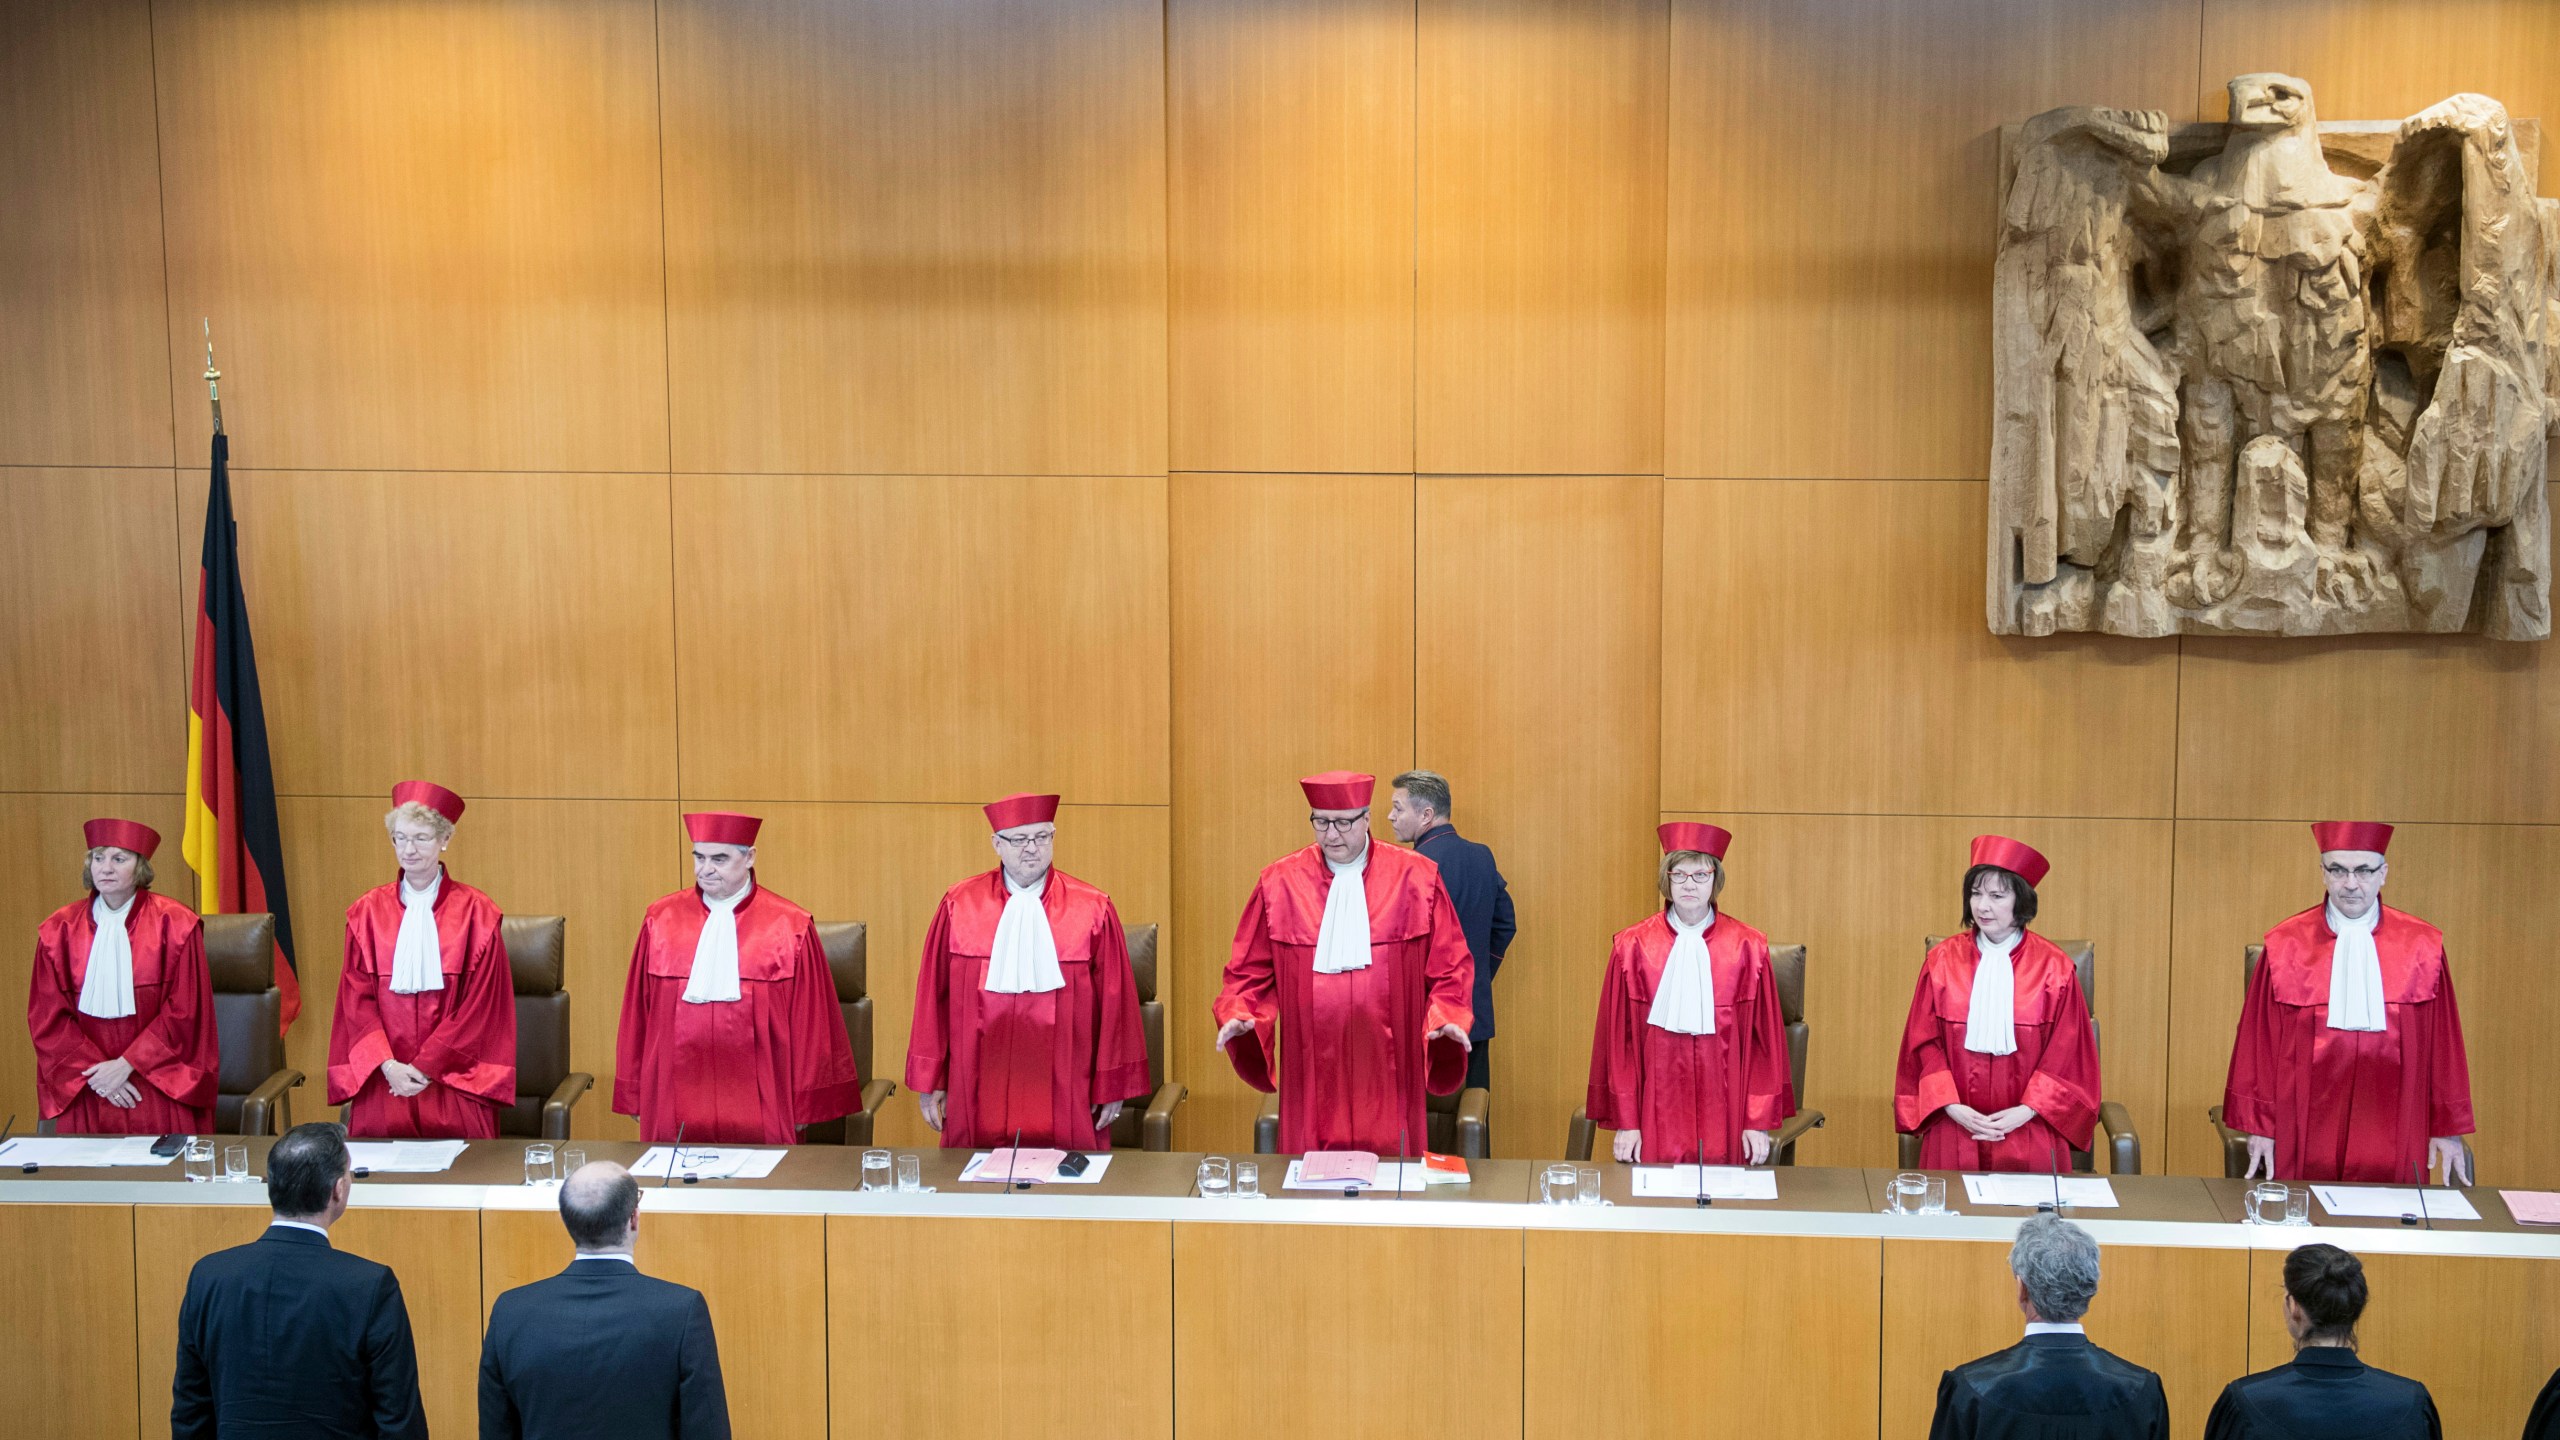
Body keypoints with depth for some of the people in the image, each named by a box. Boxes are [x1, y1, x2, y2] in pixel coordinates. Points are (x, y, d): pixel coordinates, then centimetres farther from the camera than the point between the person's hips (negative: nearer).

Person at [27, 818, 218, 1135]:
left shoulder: (175, 925, -2)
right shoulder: (59, 931, 5)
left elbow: (184, 1013, -3)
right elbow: (47, 1019, 4)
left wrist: (126, 1064, -10)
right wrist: (95, 1071, -7)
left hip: (159, 1082, -2)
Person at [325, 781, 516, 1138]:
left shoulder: (476, 914, 3)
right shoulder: (367, 912, 9)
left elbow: (478, 1004, -1)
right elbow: (357, 998, 6)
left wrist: (426, 1066, -9)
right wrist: (388, 1064, -9)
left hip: (453, 1070, -1)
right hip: (383, 1073, 2)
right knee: (378, 1127, -25)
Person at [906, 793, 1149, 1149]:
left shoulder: (1093, 909, -2)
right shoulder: (959, 905, 1)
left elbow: (1114, 999, 0)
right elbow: (933, 995, 5)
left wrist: (1112, 1087, 0)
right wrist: (929, 1080, 5)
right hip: (980, 1093, 1)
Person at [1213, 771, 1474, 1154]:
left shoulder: (1417, 878, 0)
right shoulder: (1280, 883, 2)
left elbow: (1449, 968, 3)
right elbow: (1251, 971, 7)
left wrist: (1446, 1018, -13)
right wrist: (1239, 1015, -10)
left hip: (1387, 1077, -1)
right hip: (1312, 1076, 1)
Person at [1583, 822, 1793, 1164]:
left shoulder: (1748, 949, 0)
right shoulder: (1632, 947, -1)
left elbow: (1764, 1038, 3)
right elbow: (1618, 1039, 1)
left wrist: (1759, 1123, 0)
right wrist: (1625, 1121, -2)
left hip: (1725, 1119, 0)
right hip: (1657, 1119, 0)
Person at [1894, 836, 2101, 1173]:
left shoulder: (2054, 968, -2)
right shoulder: (1942, 960, 2)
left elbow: (2066, 1054, -1)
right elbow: (1924, 1044, 3)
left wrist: (2026, 1112, -12)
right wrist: (1953, 1107, -11)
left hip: (2029, 1130, -1)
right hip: (1955, 1127, 1)